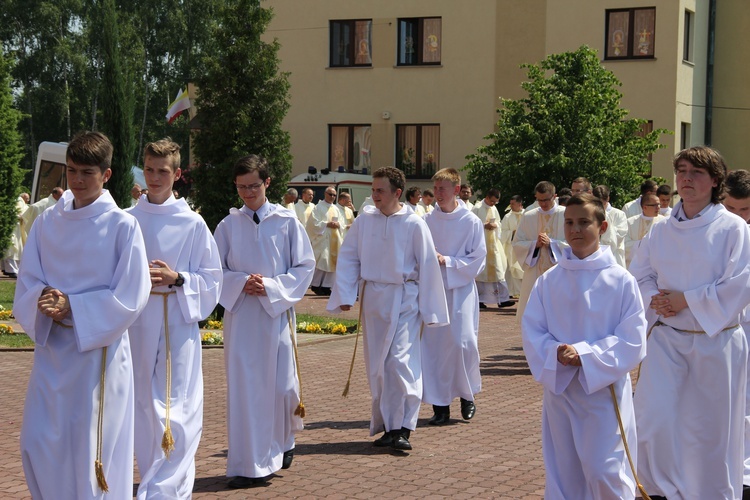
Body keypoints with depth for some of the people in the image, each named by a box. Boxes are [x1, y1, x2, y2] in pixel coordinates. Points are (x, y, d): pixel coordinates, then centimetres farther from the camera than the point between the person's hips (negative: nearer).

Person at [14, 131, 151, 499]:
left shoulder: (122, 226, -7)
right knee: (38, 444, 5)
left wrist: (73, 308, -16)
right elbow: (26, 283, 6)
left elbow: (132, 295, -10)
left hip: (99, 349, -4)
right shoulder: (47, 223, 7)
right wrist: (44, 302, -16)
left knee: (93, 447, 1)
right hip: (51, 348, 4)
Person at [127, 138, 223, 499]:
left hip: (178, 324, -3)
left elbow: (211, 280, 1)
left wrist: (177, 279, -15)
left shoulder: (192, 224, -1)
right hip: (136, 324, 3)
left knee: (175, 412, -7)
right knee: (143, 410, 10)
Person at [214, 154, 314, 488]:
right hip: (240, 314, 1)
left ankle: (283, 442, 33)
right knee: (243, 387, 0)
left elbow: (305, 266, 1)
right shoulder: (228, 225, 3)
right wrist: (240, 283, -13)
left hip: (276, 312, -1)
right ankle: (248, 465, 7)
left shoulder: (287, 222, -1)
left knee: (281, 384, 4)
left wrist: (272, 286, -12)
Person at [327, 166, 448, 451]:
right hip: (372, 297, 4)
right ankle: (386, 426, 19)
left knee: (400, 361, -12)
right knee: (376, 366, 8)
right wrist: (345, 295, -1)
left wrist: (429, 310, -2)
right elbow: (348, 258, 7)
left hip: (403, 299, -4)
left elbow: (427, 267, -3)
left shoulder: (414, 224, -7)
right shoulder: (364, 220, 1)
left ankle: (402, 428, -6)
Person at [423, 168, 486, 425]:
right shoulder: (428, 221, 4)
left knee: (464, 343, -6)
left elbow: (477, 259, -5)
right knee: (433, 346, 1)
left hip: (460, 290, -3)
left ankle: (467, 396, 20)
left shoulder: (471, 222, -4)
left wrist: (446, 261, -14)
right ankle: (440, 405, 10)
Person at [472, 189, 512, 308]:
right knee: (480, 272, 0)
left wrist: (495, 225, -4)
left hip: (493, 242, 6)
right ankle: (479, 300, 7)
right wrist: (485, 225, -20)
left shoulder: (494, 209, 12)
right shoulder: (477, 208, -8)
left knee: (498, 270, 2)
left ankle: (502, 298, 1)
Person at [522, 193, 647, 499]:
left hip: (604, 390, -3)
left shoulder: (621, 281, -8)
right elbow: (531, 330, 2)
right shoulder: (549, 281, 3)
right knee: (563, 474, 13)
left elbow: (632, 339, -10)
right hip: (559, 389, 4)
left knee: (604, 472, -6)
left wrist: (584, 355, -19)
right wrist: (555, 353, -18)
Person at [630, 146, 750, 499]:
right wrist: (654, 298, -8)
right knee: (652, 421, -8)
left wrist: (686, 300, -16)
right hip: (666, 339, 3)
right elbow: (639, 274, 13)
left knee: (712, 430, 5)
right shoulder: (662, 231, 7)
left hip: (716, 341, -3)